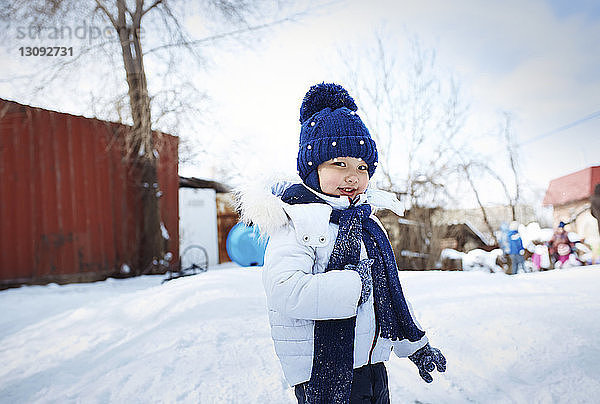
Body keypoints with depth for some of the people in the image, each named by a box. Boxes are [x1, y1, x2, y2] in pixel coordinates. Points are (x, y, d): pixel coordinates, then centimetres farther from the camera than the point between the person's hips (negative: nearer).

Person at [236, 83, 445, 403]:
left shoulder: (365, 220, 10)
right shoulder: (297, 220, -15)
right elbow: (286, 291, -31)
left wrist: (415, 345, 22)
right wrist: (354, 284, -23)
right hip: (325, 375, -7)